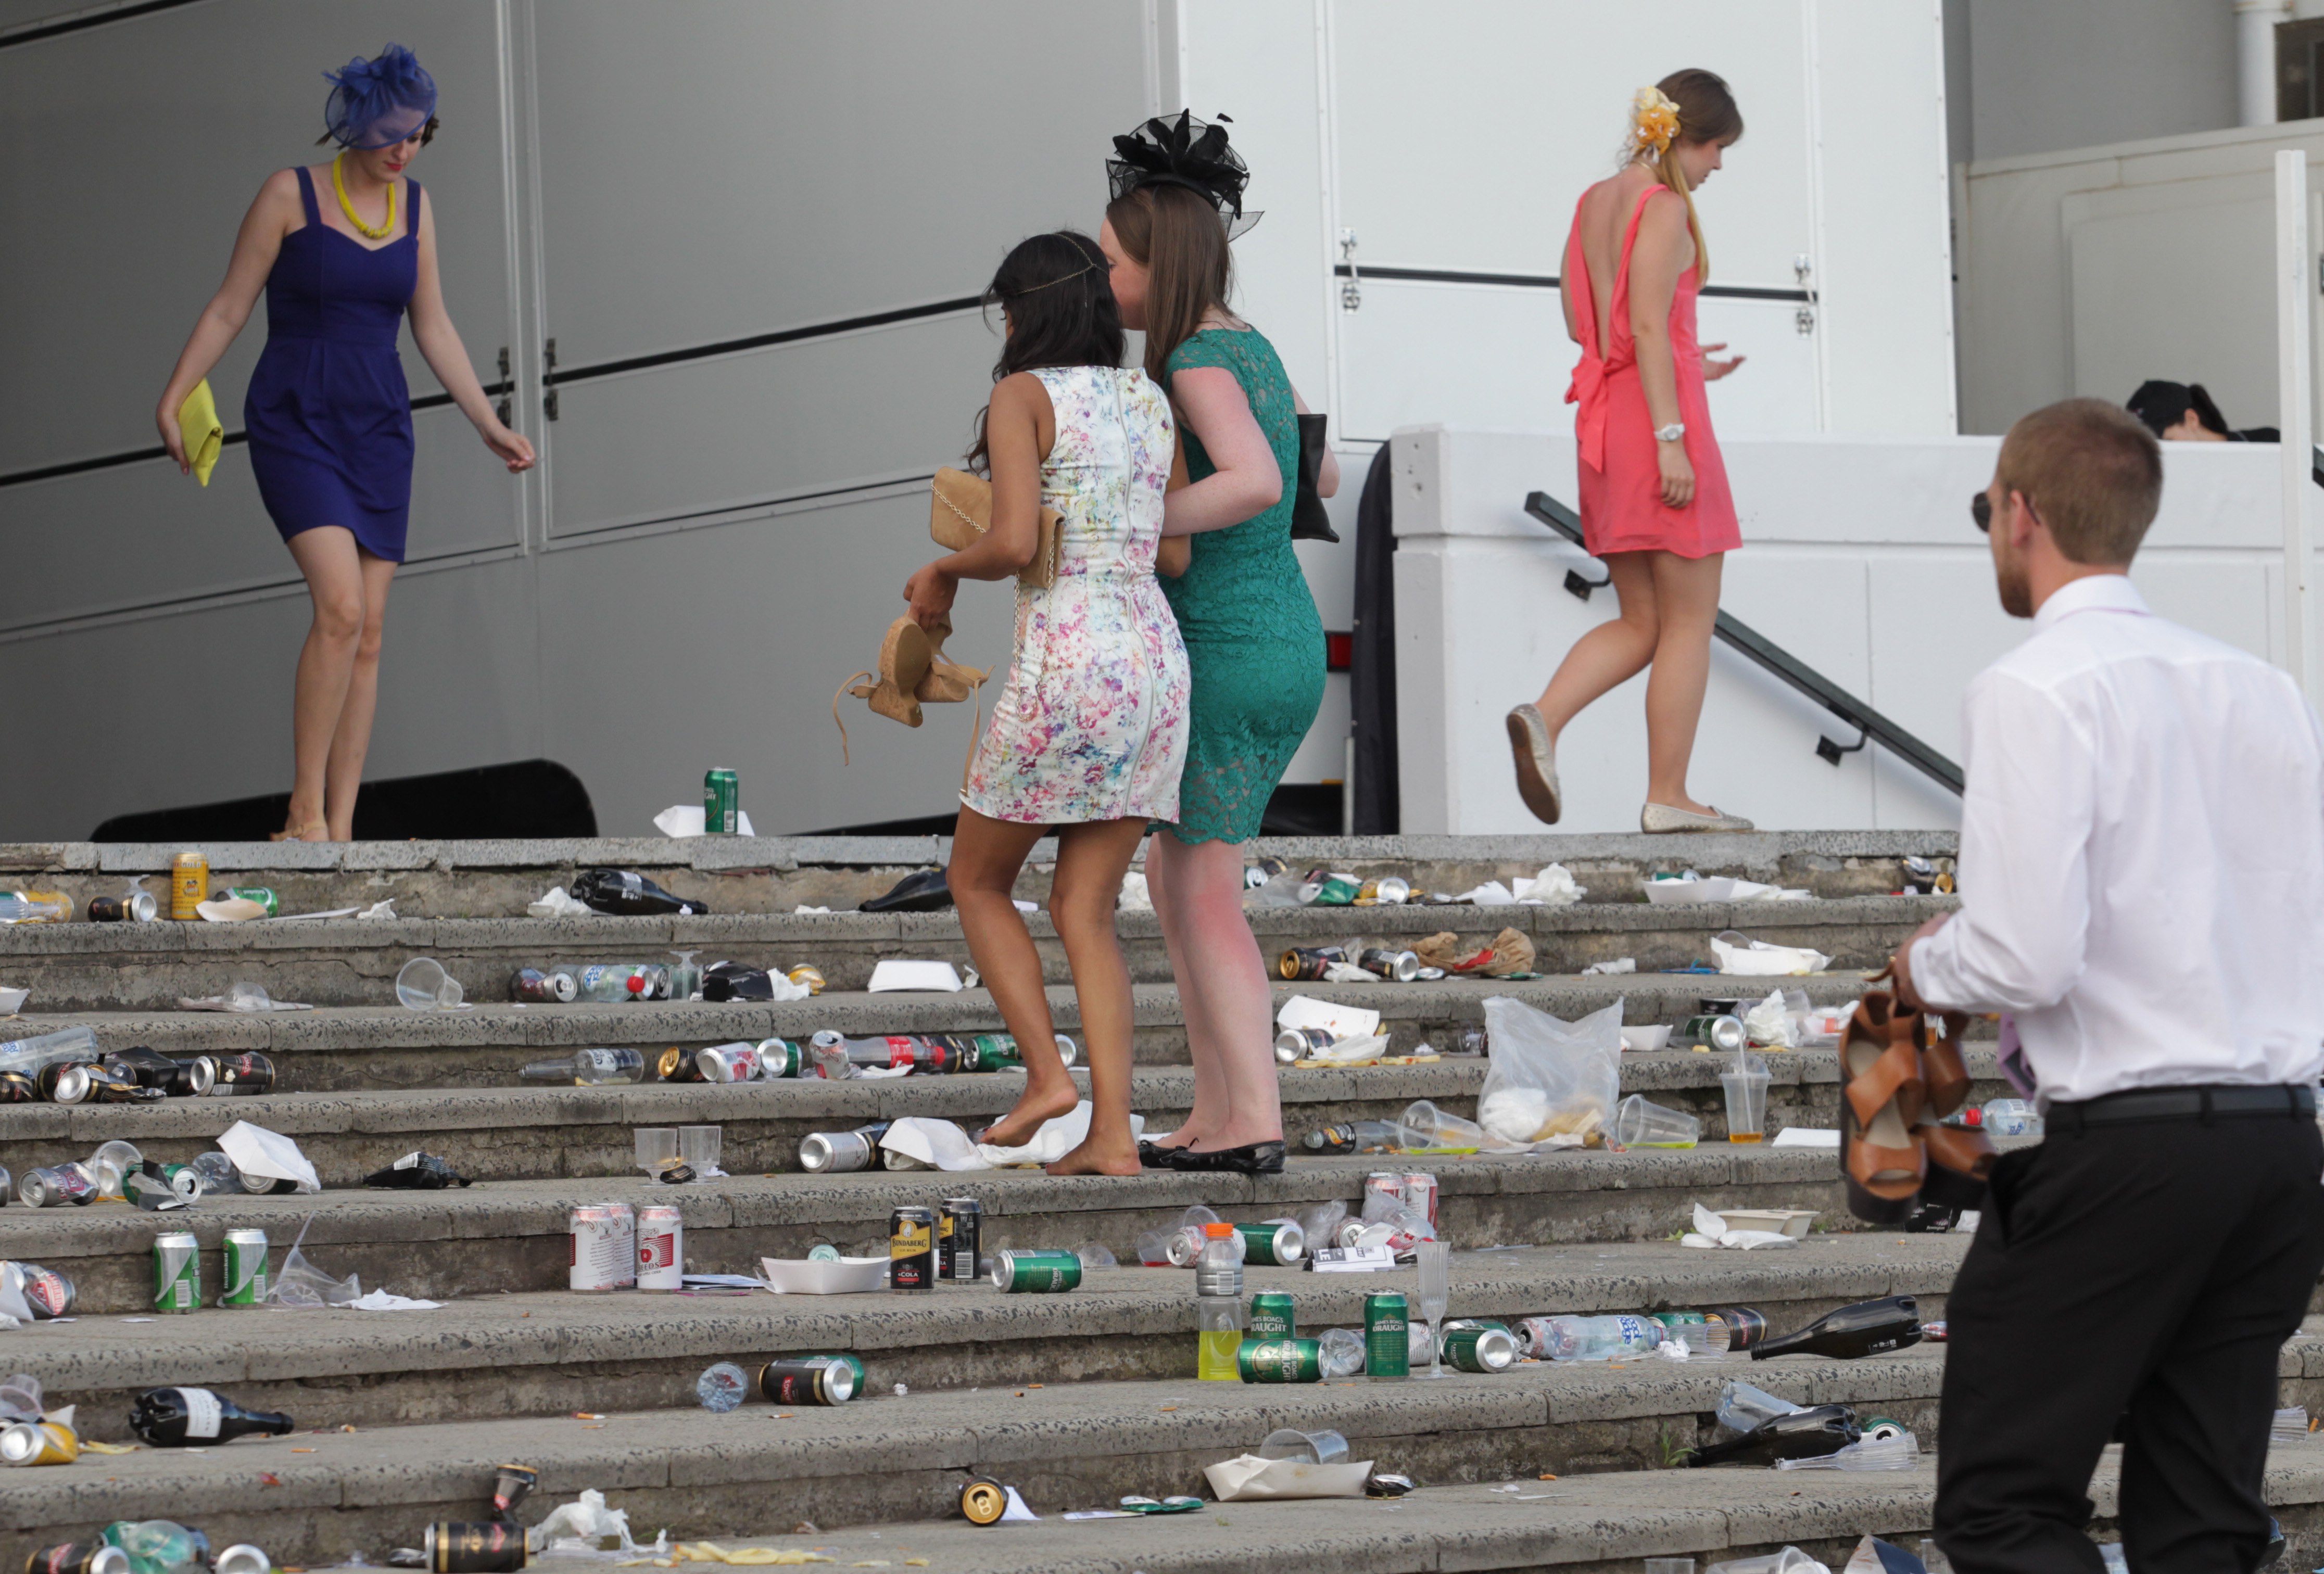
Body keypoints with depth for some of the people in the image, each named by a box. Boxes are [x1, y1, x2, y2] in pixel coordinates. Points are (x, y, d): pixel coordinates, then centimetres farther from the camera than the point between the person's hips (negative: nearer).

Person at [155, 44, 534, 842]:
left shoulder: (415, 206, 9)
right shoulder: (290, 194, -5)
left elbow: (433, 328, 16)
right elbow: (228, 309, -1)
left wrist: (490, 425, 15)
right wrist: (173, 396, -8)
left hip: (378, 428, 5)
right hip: (295, 418, -5)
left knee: (369, 633, 0)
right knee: (341, 607, -22)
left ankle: (340, 828, 3)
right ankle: (305, 810, -16)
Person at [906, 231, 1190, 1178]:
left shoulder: (1022, 396, -5)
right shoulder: (1152, 402, 14)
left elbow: (1014, 543, -16)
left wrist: (943, 570, 4)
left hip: (1065, 663, -6)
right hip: (1156, 663, 6)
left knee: (977, 880, 14)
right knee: (1082, 911, 8)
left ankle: (1046, 1074, 0)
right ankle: (1112, 1132, -5)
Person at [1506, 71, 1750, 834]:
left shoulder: (1594, 202, 13)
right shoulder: (1666, 208, -11)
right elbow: (1647, 327, -18)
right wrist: (1670, 438, -21)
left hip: (1605, 408, 8)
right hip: (1660, 411, -8)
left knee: (1641, 623, 12)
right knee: (1690, 620, 1)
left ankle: (1543, 718, -11)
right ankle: (1668, 798, 1)